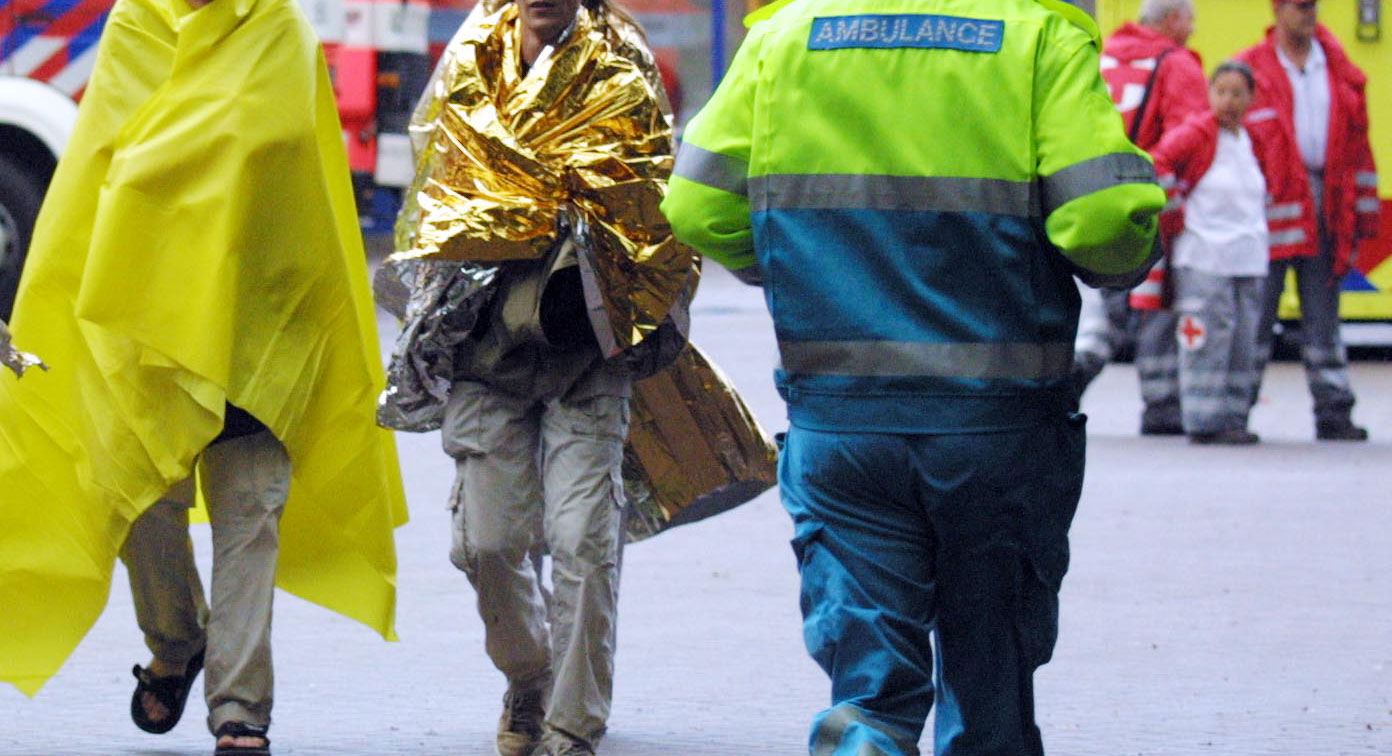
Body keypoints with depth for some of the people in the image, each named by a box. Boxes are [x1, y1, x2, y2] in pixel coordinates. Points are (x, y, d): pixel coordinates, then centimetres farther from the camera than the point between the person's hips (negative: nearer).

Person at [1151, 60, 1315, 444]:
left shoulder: (1257, 140, 13)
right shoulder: (1195, 135, -7)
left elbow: (1274, 192, 26)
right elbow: (1155, 167, -17)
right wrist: (1175, 217, -12)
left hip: (1250, 260, 6)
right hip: (1203, 259, -6)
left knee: (1243, 344, 7)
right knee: (1207, 341, -9)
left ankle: (1233, 418, 12)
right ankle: (1205, 421, -6)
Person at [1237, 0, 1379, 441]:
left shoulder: (1341, 73, 12)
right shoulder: (1249, 70, 1)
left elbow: (1357, 144, 14)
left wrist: (1363, 211, 8)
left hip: (1326, 212, 3)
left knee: (1322, 314, 6)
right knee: (1256, 312, 0)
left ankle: (1334, 412, 7)